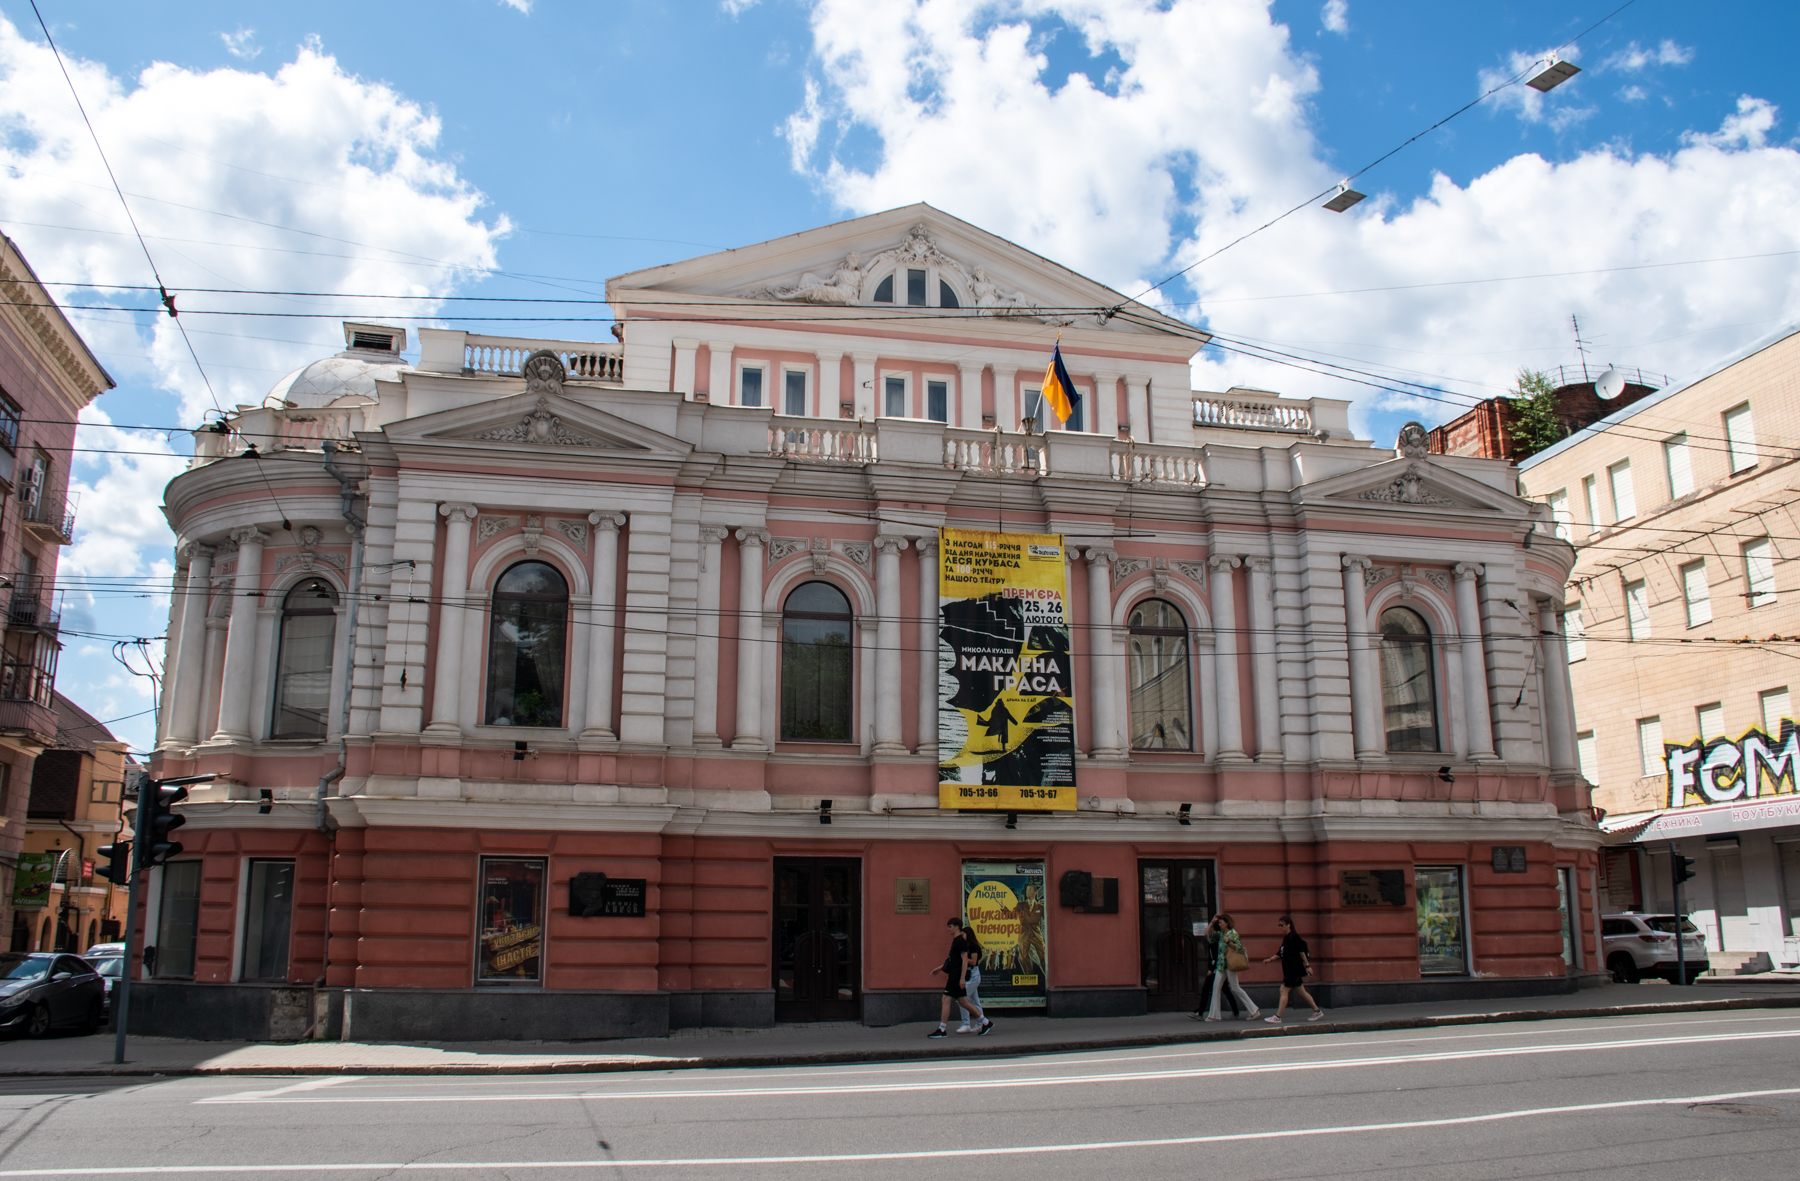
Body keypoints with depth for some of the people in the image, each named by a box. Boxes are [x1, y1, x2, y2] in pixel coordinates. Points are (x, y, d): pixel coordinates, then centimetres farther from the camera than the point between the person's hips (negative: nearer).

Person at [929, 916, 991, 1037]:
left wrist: (962, 978, -24)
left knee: (946, 1000, -7)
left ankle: (942, 1030, -3)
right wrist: (940, 968, 30)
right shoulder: (956, 941, 17)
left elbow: (965, 960, -20)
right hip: (954, 975, 10)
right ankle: (986, 1022, 15)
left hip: (956, 976, -10)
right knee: (963, 1002, 11)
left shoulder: (960, 941, -13)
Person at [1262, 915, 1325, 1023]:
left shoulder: (1294, 936, -13)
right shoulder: (1286, 938, 15)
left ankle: (1277, 1017, -9)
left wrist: (1307, 965, -18)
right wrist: (1270, 959, 9)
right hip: (1289, 969, 10)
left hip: (1294, 969, -10)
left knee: (1284, 990, -10)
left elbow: (1301, 951, -16)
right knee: (1301, 991, 14)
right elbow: (1280, 954, 20)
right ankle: (1317, 1011, 22)